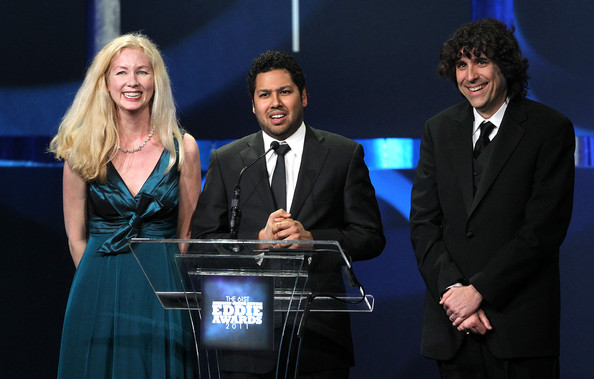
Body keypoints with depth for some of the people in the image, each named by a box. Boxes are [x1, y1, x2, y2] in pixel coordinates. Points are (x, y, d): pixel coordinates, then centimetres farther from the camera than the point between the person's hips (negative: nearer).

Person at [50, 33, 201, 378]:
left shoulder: (182, 148, 2)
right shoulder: (82, 149, 1)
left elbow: (188, 236, 7)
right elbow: (76, 236, 6)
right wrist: (103, 282, 4)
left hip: (163, 294, 0)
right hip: (99, 294, 0)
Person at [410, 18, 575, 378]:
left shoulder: (551, 129, -3)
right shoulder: (439, 129, 11)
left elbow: (544, 229, -9)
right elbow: (423, 223, 7)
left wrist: (478, 290, -13)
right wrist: (453, 289, -9)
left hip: (521, 322, -3)